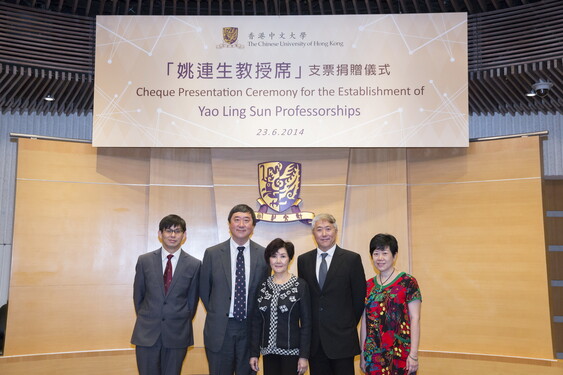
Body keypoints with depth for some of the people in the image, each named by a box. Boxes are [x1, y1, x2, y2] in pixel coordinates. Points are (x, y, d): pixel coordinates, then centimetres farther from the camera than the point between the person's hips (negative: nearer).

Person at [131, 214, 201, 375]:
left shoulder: (194, 265, -3)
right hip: (147, 332, 1)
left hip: (177, 334, 0)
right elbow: (138, 295, 9)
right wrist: (145, 319, 12)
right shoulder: (144, 261, 0)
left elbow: (192, 299, 6)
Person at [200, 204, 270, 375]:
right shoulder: (212, 253, -2)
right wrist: (217, 313, 8)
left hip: (251, 328, 1)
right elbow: (204, 290, 7)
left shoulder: (264, 255, -1)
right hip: (220, 328, 0)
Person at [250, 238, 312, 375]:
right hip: (268, 351, 3)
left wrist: (304, 355, -9)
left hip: (292, 351, -3)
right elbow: (257, 321, 6)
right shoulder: (263, 286, 3)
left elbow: (306, 322, -6)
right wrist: (254, 353, 4)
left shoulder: (300, 285, -7)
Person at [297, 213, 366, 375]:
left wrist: (350, 324, 3)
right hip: (314, 338, 3)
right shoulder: (303, 260, 7)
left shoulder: (352, 259, -3)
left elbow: (359, 295, 0)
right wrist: (308, 325, 5)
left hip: (342, 336, -3)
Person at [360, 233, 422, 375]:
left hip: (400, 354, -4)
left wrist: (414, 355, -12)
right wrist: (362, 354, 9)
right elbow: (364, 321, 9)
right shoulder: (368, 286, 8)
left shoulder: (408, 282, -5)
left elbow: (415, 319, -8)